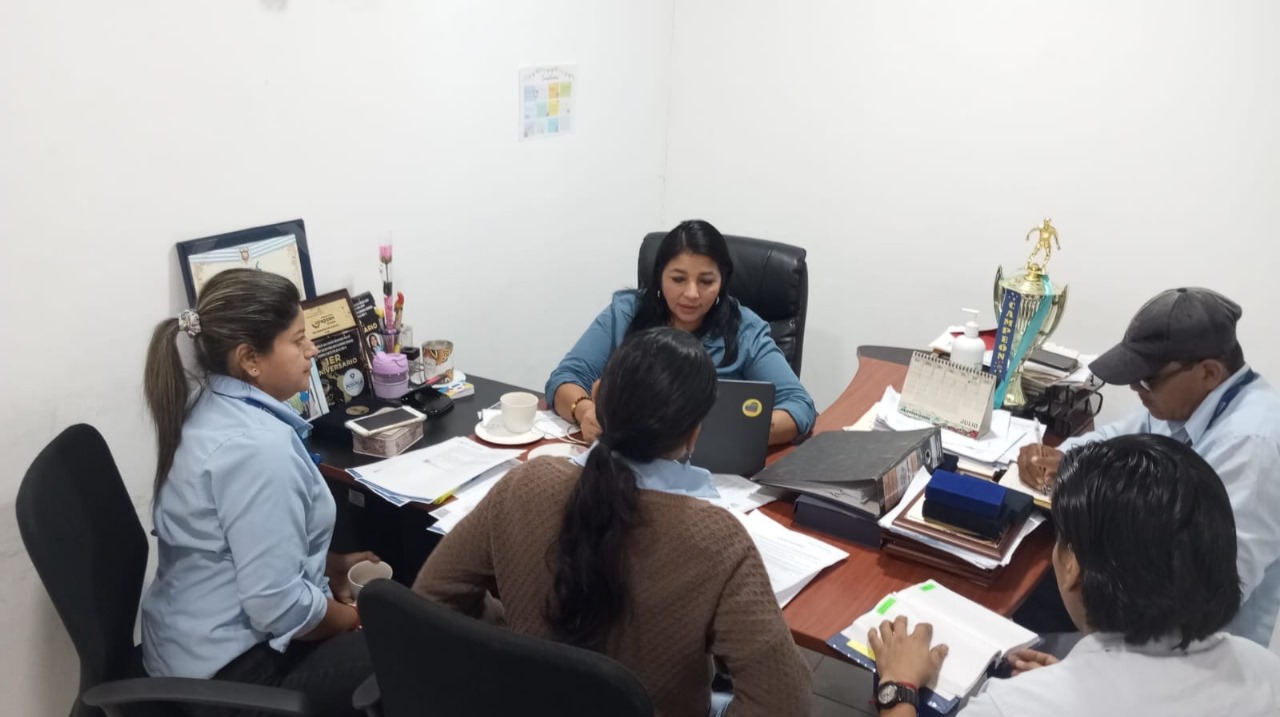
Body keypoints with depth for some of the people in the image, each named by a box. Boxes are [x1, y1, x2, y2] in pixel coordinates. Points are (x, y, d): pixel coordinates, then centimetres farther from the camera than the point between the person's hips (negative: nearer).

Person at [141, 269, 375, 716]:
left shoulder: (211, 410, 3)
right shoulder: (258, 446, -28)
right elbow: (280, 608, -28)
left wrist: (334, 566, 10)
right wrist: (356, 619, -11)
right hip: (233, 672, -9)